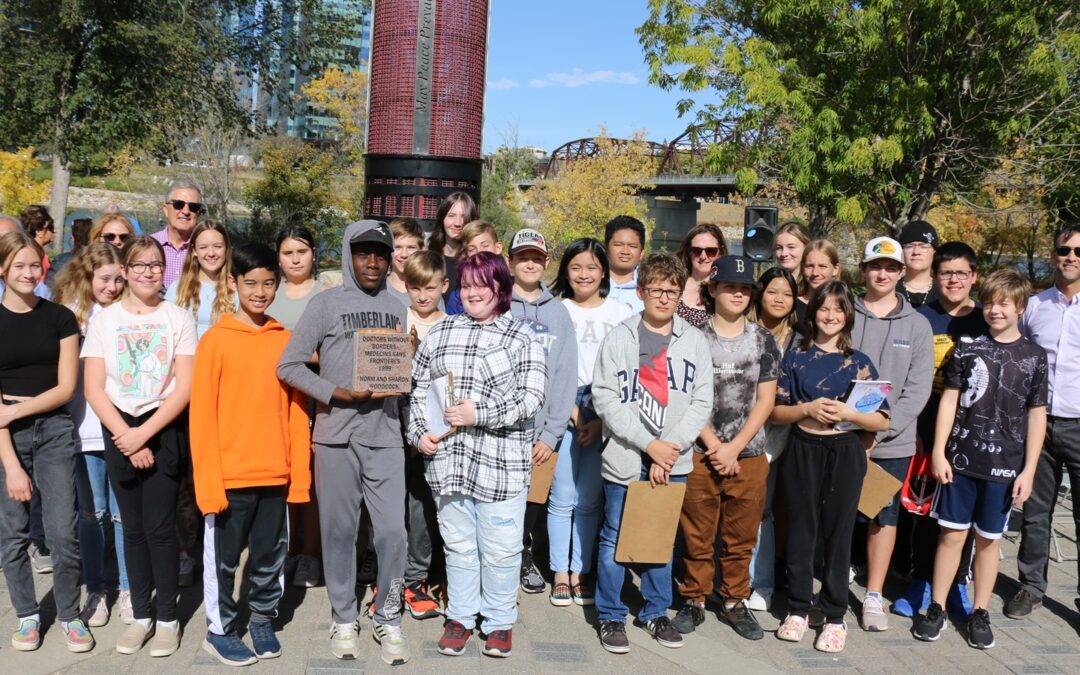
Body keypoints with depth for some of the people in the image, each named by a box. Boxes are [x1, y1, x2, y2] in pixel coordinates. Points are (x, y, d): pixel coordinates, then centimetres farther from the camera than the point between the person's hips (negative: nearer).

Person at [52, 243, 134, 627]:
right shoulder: (71, 312, 2)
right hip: (85, 427, 0)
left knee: (123, 513, 6)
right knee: (92, 513, 10)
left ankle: (127, 591, 18)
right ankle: (95, 591, 22)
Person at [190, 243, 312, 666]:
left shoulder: (286, 340, 4)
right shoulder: (215, 340, -6)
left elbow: (297, 411, 5)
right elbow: (202, 415, -7)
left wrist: (300, 473, 1)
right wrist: (209, 481, -13)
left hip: (276, 474, 3)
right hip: (230, 476, -3)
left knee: (271, 555, 15)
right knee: (223, 558, 10)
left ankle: (263, 621, 33)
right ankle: (219, 630, 28)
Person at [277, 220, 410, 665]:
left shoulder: (397, 308, 11)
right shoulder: (326, 304, 0)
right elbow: (288, 365, -4)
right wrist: (338, 393, -13)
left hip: (385, 435, 2)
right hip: (336, 434, -2)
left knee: (392, 530, 0)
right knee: (339, 530, 7)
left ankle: (388, 620, 17)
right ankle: (343, 620, 23)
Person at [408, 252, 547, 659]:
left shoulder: (522, 339, -1)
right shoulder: (440, 332, 11)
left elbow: (531, 398, -10)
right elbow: (420, 389, 13)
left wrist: (480, 413, -16)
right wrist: (419, 433, 0)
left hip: (501, 462, -3)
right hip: (448, 459, 3)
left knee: (499, 549, 6)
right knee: (458, 544, 15)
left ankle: (499, 621, 24)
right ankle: (460, 617, 30)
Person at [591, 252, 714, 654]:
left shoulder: (695, 341, 3)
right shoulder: (619, 338, -3)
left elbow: (701, 402, 0)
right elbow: (605, 398, -9)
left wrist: (669, 448, -11)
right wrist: (648, 445, -14)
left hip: (673, 461, 2)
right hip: (625, 459, -2)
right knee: (615, 539, 7)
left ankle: (656, 612, 30)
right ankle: (611, 616, 22)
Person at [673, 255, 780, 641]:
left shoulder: (763, 340, 5)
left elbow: (765, 400, 2)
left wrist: (734, 449, -8)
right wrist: (714, 447, -10)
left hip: (748, 454, 2)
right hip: (700, 453, -2)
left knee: (741, 537, 10)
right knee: (697, 536, 6)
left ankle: (735, 602, 26)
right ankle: (695, 601, 21)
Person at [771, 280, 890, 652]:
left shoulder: (859, 362, 3)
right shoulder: (796, 355, 4)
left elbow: (882, 421, 0)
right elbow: (776, 411, 2)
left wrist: (848, 413, -16)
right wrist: (808, 409, -15)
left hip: (845, 453, 0)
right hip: (803, 450, 1)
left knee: (838, 532, 6)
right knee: (801, 530, 7)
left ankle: (835, 616, 17)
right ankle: (798, 609, 21)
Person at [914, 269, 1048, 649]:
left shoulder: (1034, 357, 1)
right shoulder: (967, 349, 3)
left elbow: (1036, 416, 2)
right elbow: (949, 400, 4)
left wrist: (1028, 470, -3)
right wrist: (939, 452, -2)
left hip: (1004, 465, 0)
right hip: (960, 459, 0)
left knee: (988, 539, 10)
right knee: (952, 533, 5)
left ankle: (980, 614, 21)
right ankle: (936, 608, 15)